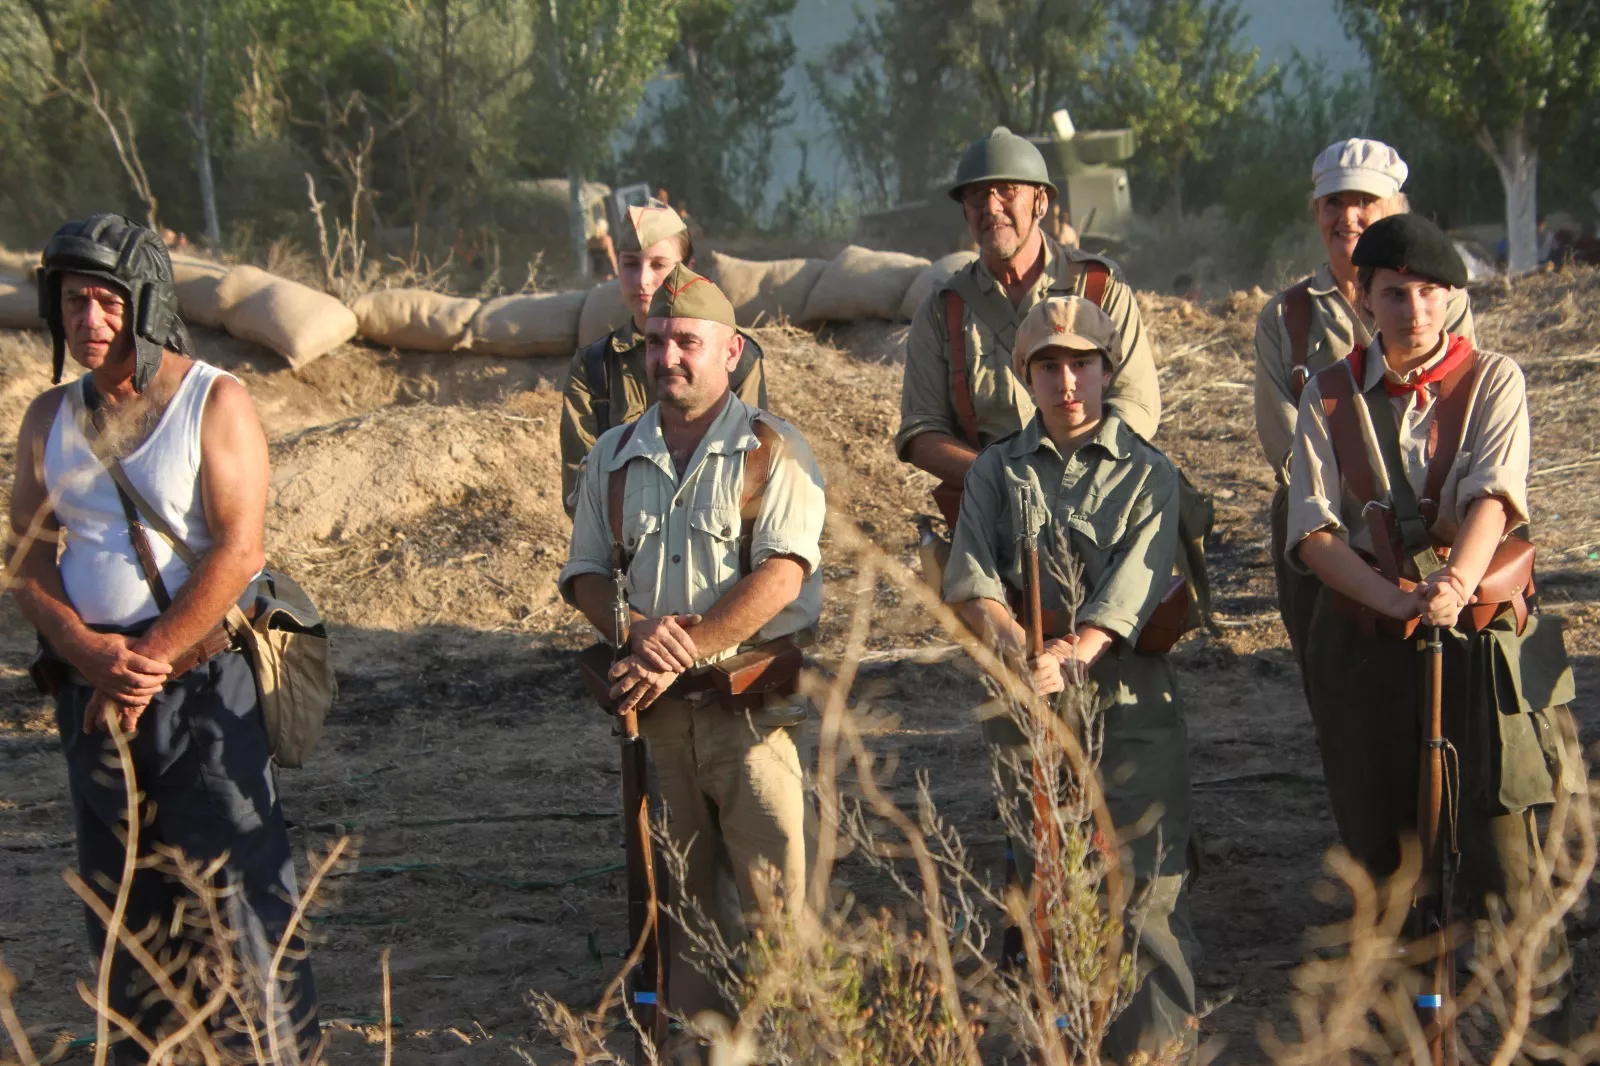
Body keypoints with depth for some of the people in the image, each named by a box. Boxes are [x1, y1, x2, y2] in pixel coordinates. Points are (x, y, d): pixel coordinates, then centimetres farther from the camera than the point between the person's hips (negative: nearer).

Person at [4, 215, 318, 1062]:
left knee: (233, 884, -7)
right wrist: (87, 650, -11)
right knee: (119, 894, 10)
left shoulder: (215, 403, -5)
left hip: (202, 680, -5)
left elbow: (237, 553, -13)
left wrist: (148, 662, -14)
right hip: (90, 694, 5)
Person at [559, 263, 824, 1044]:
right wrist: (638, 628, -10)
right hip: (655, 707, 4)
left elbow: (783, 572, -14)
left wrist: (687, 649, -19)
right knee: (680, 886, 10)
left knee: (770, 889, -7)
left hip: (752, 696, -4)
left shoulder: (773, 451, -3)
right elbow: (584, 572, 12)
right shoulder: (614, 456, 12)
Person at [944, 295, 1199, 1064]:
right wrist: (1024, 653, -20)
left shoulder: (1148, 473, 3)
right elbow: (969, 583, -2)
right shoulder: (997, 471, 10)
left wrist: (1067, 662, -25)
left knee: (1144, 879, -5)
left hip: (1126, 695, -2)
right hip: (1025, 701, 3)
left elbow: (1131, 595, -11)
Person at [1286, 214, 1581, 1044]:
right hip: (1365, 645, 2)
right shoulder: (1330, 397, 3)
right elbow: (1313, 528, -7)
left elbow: (1494, 497, -17)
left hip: (1482, 640, -2)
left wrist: (1457, 584, -37)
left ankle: (1537, 1025, 3)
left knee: (1500, 850, -8)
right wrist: (1393, 596, -24)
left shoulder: (1491, 381, -1)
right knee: (1378, 850, 10)